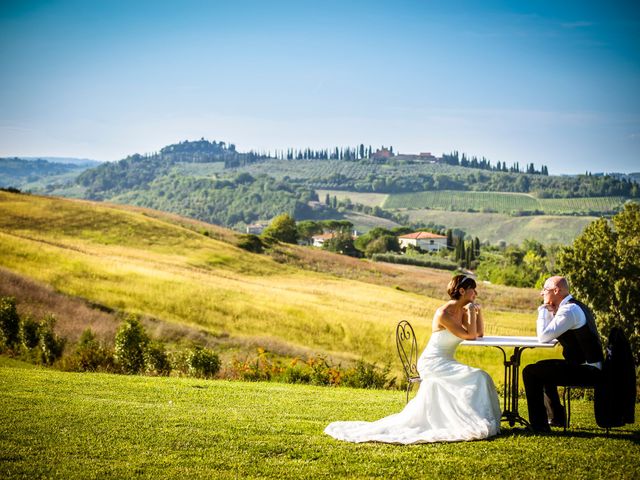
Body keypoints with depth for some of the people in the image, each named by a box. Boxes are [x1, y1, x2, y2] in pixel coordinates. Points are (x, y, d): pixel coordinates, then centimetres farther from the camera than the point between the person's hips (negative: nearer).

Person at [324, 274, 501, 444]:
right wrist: (471, 312, -13)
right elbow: (469, 336, -19)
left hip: (444, 363, 9)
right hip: (432, 363, -9)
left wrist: (478, 311, 3)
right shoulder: (444, 314, -18)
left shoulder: (462, 311, 8)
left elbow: (479, 334, 12)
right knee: (476, 378, -24)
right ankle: (475, 425, -18)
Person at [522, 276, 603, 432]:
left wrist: (543, 311, -10)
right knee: (543, 368, 30)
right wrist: (550, 312, 7)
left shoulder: (569, 310, -18)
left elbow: (543, 337, -21)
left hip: (587, 371, -11)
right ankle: (556, 418, 33)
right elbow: (548, 334, 21)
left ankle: (538, 424, -5)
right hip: (590, 368, 11)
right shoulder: (575, 306, 16)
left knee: (530, 372, -10)